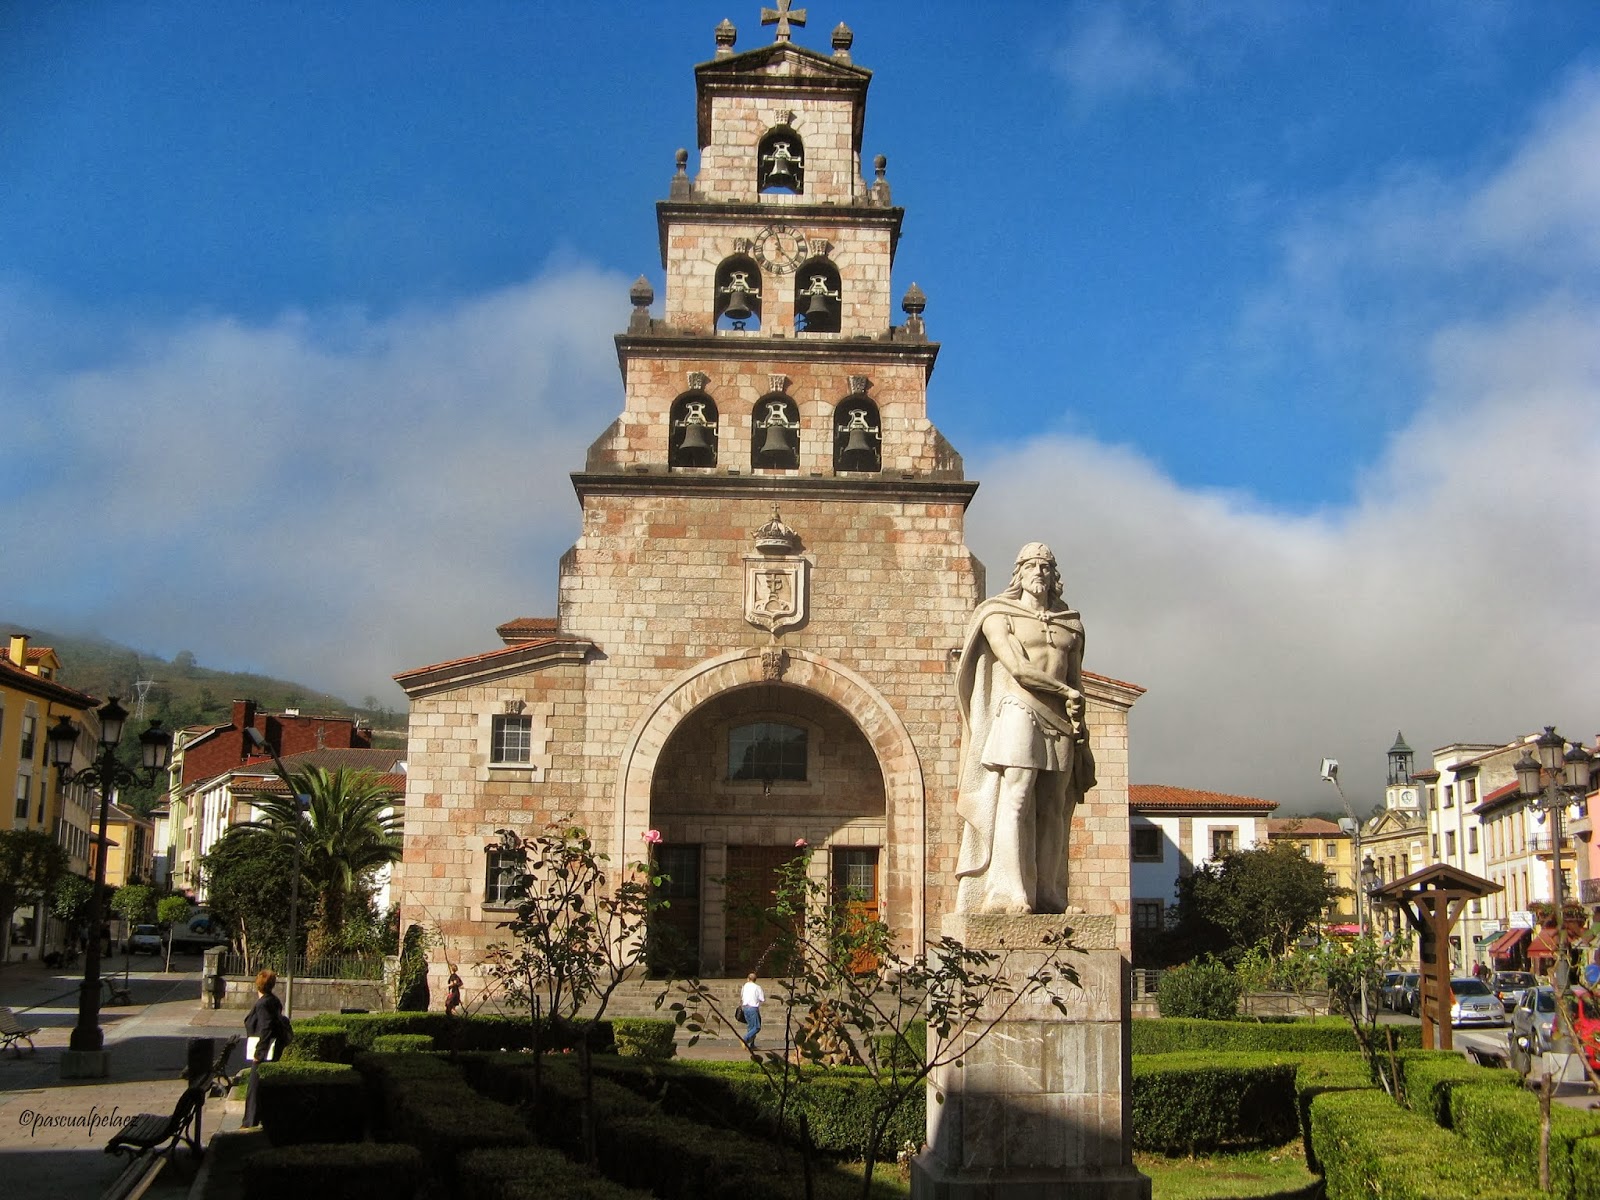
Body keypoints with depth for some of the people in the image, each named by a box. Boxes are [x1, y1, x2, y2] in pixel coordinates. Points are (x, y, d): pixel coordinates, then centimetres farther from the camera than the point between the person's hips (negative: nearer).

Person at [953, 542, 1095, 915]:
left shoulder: (1071, 625, 20)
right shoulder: (999, 616, 6)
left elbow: (1077, 682, 18)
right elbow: (1019, 669, -7)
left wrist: (1080, 734, 11)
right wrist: (1065, 692, -2)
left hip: (1060, 724, 5)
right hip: (1018, 713, -5)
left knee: (1053, 811, 0)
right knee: (1014, 802, -15)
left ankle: (1047, 896, 0)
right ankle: (1011, 894, -19)